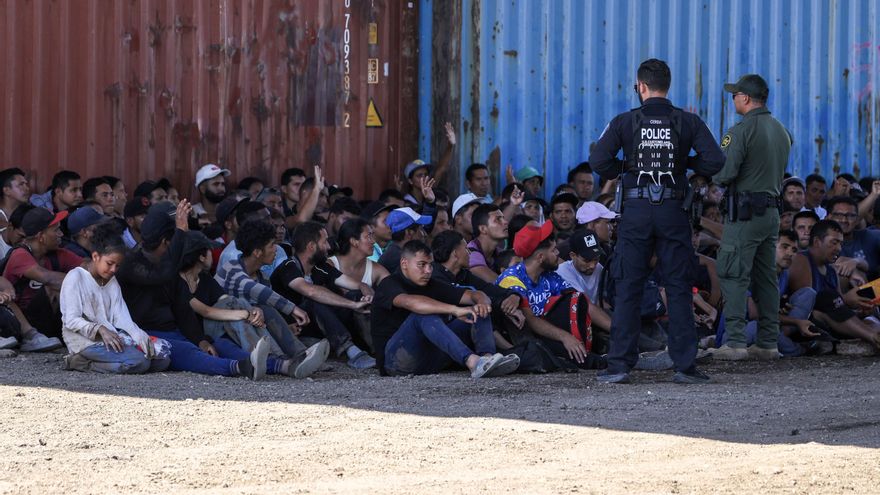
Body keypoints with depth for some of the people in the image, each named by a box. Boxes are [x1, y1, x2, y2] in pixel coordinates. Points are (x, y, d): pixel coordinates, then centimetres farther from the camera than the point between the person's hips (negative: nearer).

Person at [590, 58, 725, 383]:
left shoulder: (625, 122, -1)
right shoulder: (688, 122, 1)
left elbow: (598, 161, -9)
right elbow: (715, 161, -6)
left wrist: (620, 170, 10)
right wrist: (686, 162, 12)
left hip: (636, 211, 0)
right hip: (673, 211, 1)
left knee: (627, 290, 5)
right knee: (679, 290, 5)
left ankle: (619, 365, 2)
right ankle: (684, 365, 3)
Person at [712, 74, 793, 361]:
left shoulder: (741, 131, -12)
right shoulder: (782, 131, 14)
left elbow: (724, 174, -17)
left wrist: (715, 178, 4)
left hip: (745, 211, -8)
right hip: (773, 210, 8)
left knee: (733, 276, -7)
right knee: (766, 277, 12)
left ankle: (735, 342, -13)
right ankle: (768, 342, 13)